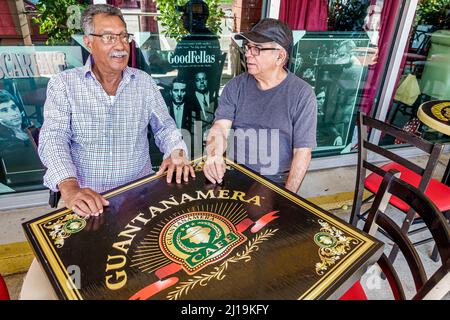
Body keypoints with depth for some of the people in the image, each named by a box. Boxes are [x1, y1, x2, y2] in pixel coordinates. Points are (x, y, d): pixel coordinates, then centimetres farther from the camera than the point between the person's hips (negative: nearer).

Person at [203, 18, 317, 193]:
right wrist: (214, 155, -27)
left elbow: (302, 151, -8)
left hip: (277, 184, -1)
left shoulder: (302, 94, -6)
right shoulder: (235, 86, 4)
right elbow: (220, 127, -5)